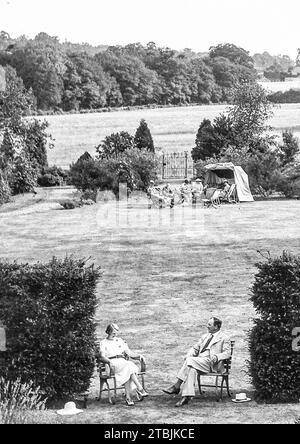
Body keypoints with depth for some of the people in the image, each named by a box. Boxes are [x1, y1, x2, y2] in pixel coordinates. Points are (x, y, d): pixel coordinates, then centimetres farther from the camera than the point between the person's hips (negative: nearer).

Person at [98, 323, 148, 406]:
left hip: (123, 361, 4)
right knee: (129, 365, -33)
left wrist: (139, 356, 1)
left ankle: (128, 396, -42)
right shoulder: (103, 343, 14)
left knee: (126, 373, -34)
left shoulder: (120, 341, 27)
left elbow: (129, 353, 21)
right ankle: (140, 389, -38)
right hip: (112, 364, -4)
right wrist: (109, 361, -24)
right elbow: (102, 356, -3)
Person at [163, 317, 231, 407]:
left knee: (190, 361, -30)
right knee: (191, 369, -32)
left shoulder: (224, 338, 10)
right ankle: (187, 396, -41)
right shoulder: (205, 337, 29)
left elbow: (227, 353, -1)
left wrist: (216, 356, -20)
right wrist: (189, 355, 3)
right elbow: (195, 348, 25)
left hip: (212, 363, -5)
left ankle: (177, 386, -30)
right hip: (199, 361, 6)